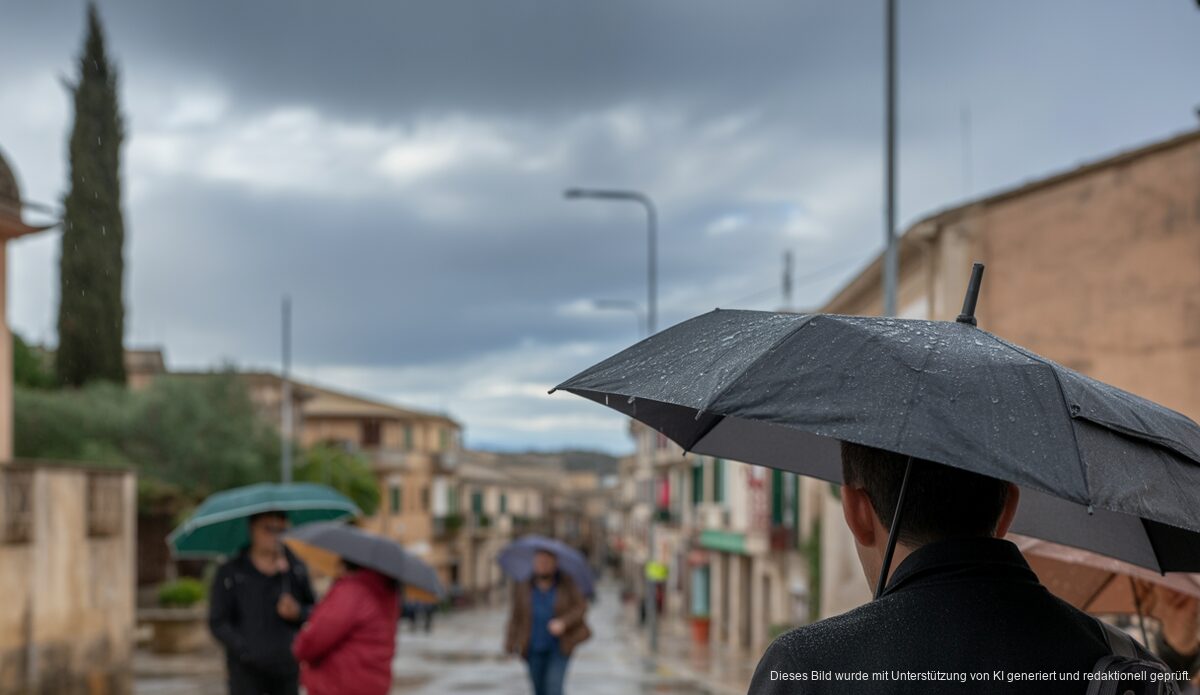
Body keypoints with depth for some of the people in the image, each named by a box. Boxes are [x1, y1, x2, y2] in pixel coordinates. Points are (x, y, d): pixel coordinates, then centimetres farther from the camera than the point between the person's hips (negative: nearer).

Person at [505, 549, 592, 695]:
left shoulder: (566, 583, -9)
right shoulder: (523, 586, -5)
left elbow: (581, 606, -8)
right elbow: (516, 614, 0)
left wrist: (563, 623, -23)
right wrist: (511, 644, -3)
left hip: (559, 647, -2)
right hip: (534, 649, 2)